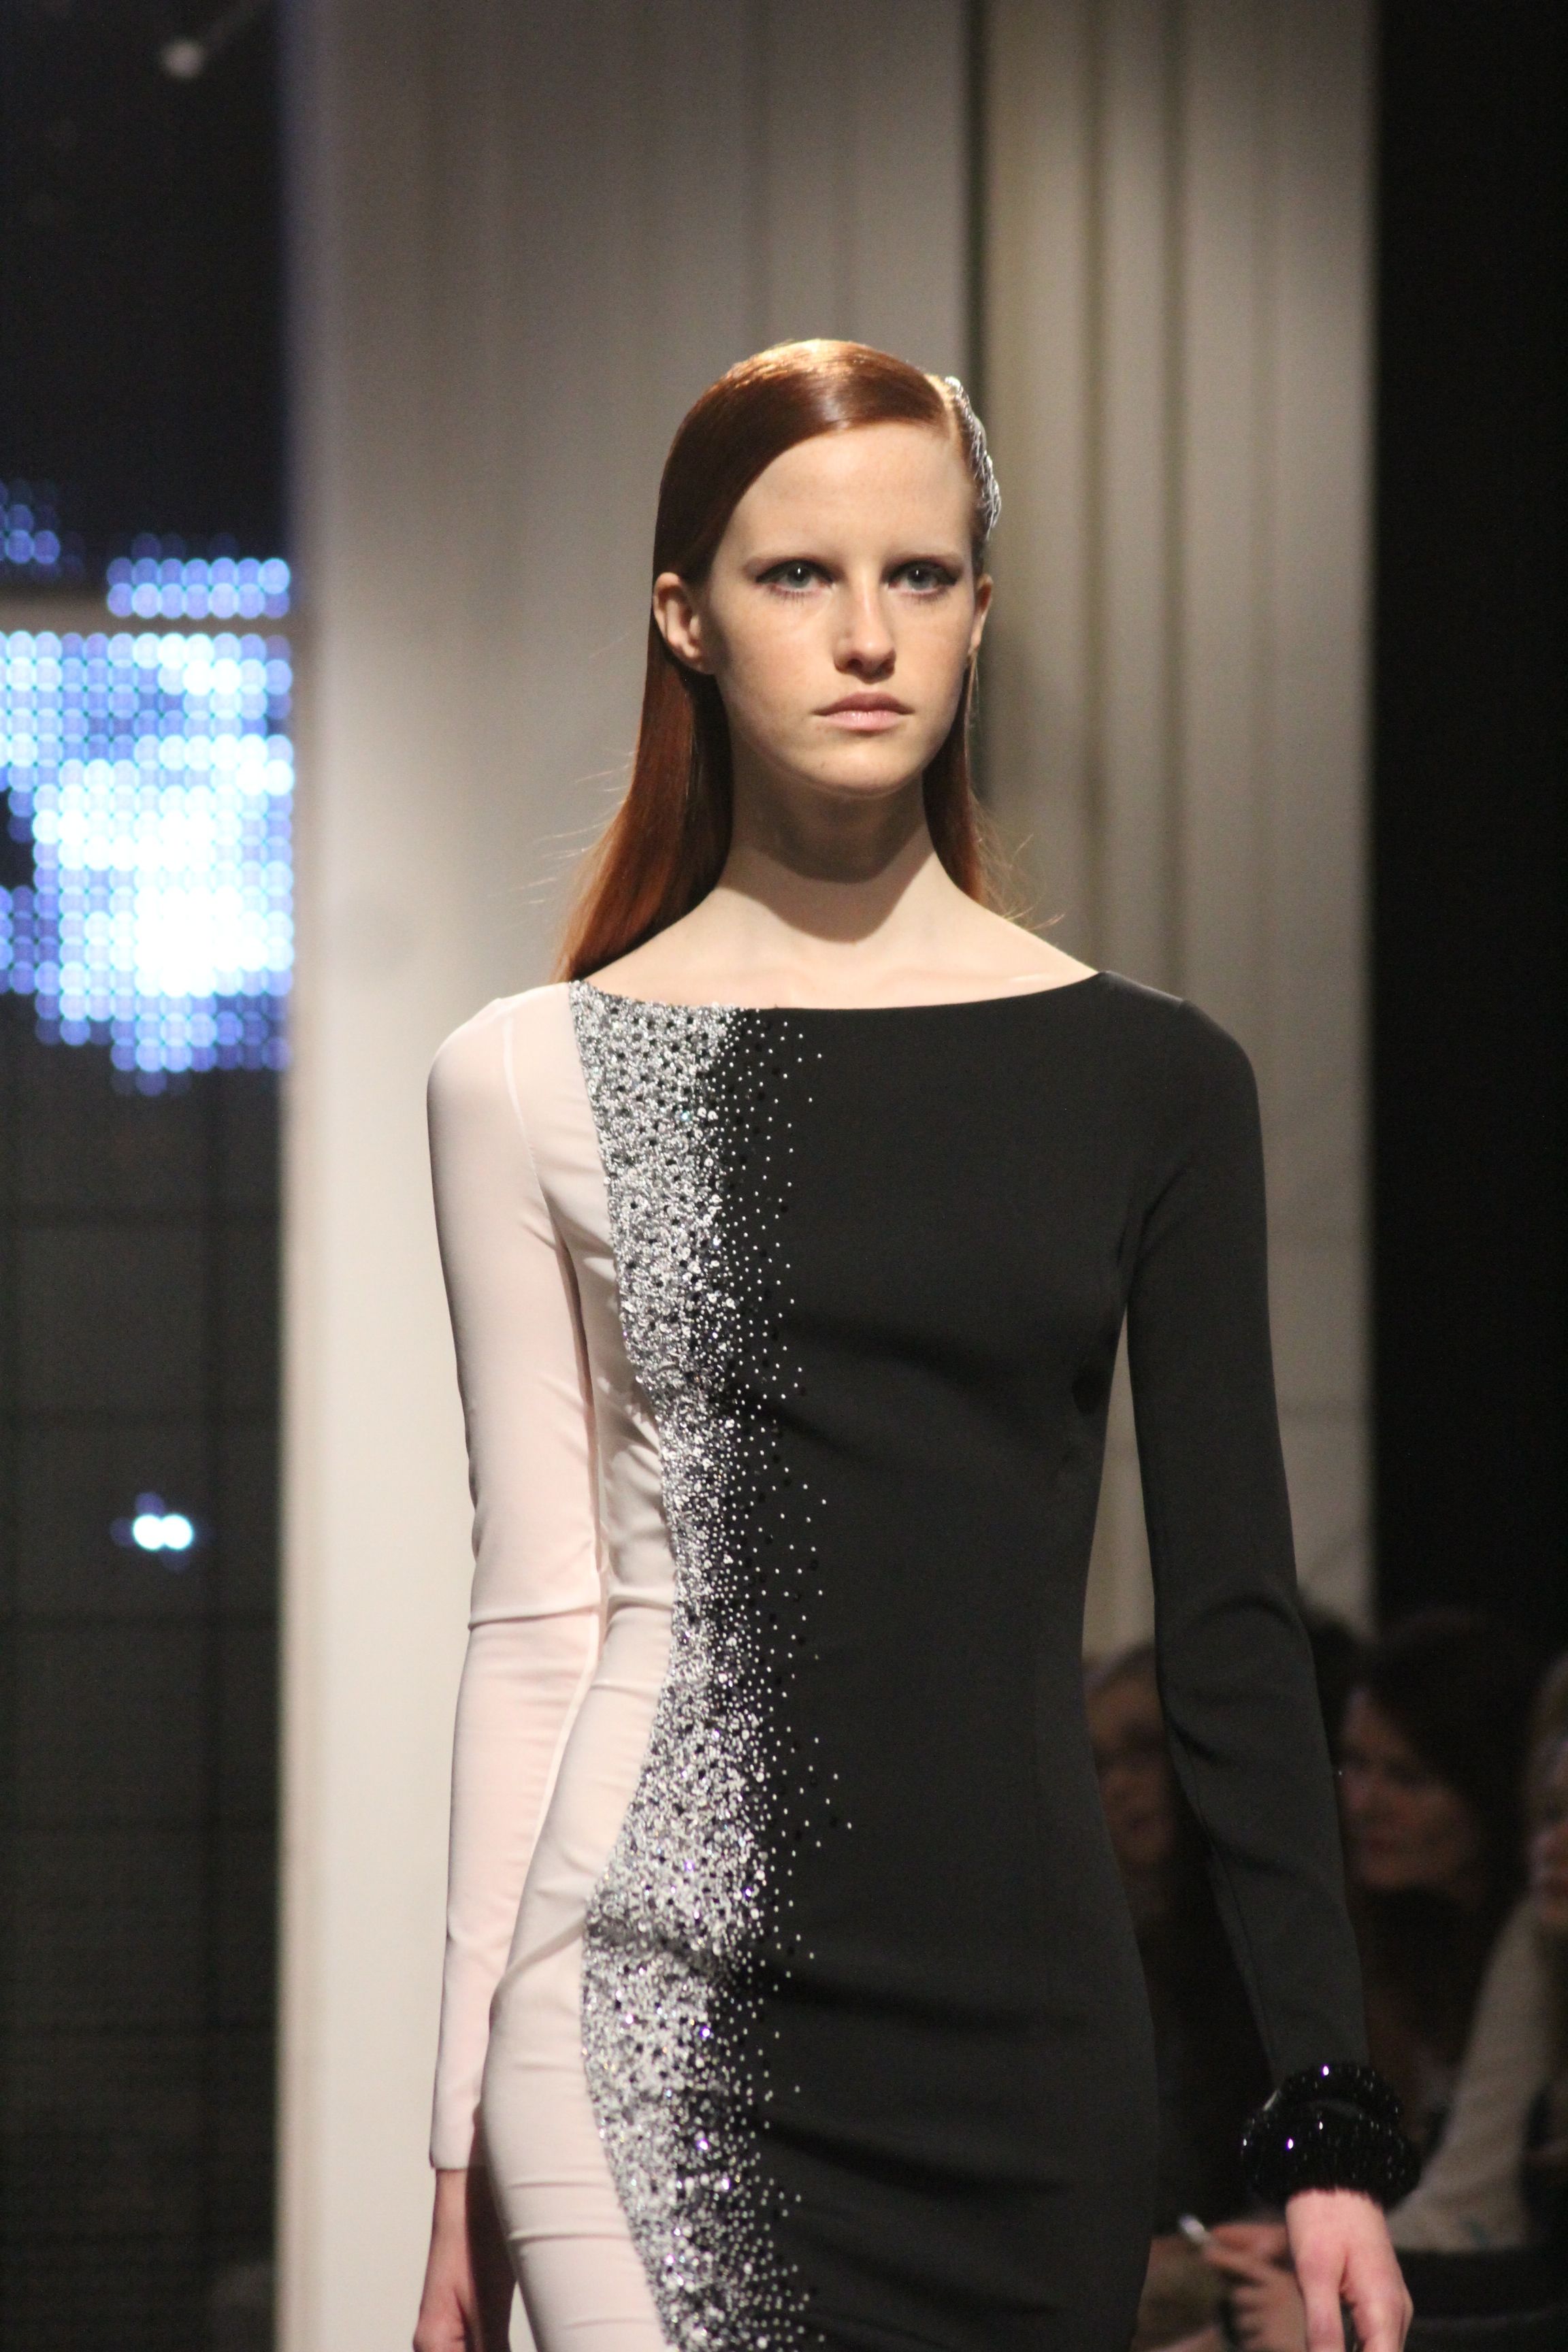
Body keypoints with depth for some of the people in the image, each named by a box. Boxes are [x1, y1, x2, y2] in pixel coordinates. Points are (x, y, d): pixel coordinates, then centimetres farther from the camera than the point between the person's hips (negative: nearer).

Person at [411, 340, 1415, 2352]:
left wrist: (1331, 2122, 2)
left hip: (1034, 2035, 2)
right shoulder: (533, 1084, 4)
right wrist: (466, 2136, 4)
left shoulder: (1148, 1082, 7)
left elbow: (1231, 1624, 7)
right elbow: (538, 1615, 5)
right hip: (667, 2019, -2)